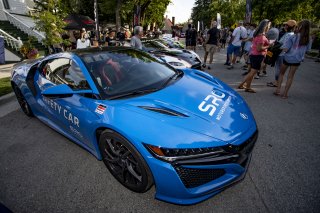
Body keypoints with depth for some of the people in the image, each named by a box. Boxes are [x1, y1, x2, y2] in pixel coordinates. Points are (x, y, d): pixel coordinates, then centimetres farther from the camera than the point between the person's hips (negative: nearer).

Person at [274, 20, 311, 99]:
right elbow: (307, 49, 7)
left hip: (287, 58, -2)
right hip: (297, 60, 3)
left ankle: (278, 89, 10)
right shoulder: (308, 39, -4)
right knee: (290, 77, 10)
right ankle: (285, 94, 13)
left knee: (281, 73, 18)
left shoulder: (294, 37, -15)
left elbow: (285, 49, -19)